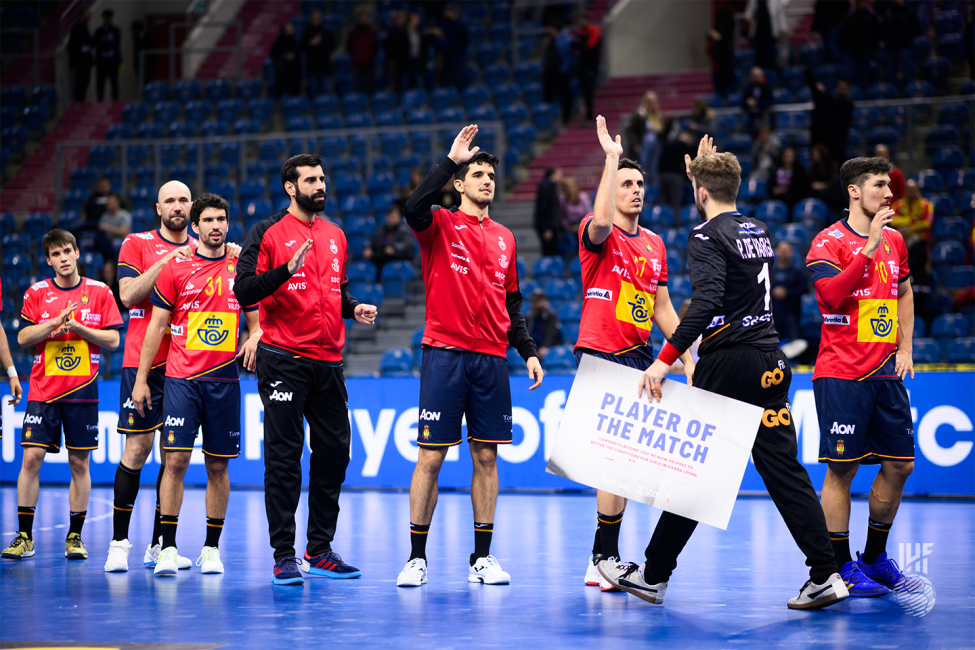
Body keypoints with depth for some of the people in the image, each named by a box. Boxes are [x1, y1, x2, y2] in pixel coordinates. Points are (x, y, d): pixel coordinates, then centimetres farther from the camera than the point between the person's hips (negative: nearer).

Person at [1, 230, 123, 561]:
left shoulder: (100, 292, 5)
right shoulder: (36, 293, 6)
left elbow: (113, 340, 1)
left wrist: (78, 327, -12)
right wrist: (56, 322, -14)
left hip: (83, 390, 0)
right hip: (43, 389, 0)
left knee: (79, 463, 2)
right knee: (31, 458, -6)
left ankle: (75, 536, 11)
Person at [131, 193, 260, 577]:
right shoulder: (175, 269, 3)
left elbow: (255, 322, 16)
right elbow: (156, 326, 4)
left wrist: (254, 340, -8)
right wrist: (140, 380, 1)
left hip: (224, 380, 2)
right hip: (180, 378, -2)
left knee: (218, 466, 5)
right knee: (176, 461, -9)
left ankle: (211, 548, 13)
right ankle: (168, 549, -4)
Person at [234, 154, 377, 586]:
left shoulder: (336, 235, 16)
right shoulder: (267, 234, -3)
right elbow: (244, 292, -11)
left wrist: (355, 309, 5)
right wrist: (287, 269, -24)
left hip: (328, 361, 6)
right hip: (283, 360, -6)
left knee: (334, 452, 8)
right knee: (284, 456, -5)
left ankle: (320, 550, 18)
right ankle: (283, 555, 0)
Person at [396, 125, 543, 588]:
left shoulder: (505, 238, 17)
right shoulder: (441, 225, 2)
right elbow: (414, 208, -22)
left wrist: (529, 351, 13)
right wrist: (451, 159, -22)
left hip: (492, 359, 5)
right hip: (445, 354, -5)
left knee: (487, 457, 5)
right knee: (431, 456, -4)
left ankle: (482, 558, 11)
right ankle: (416, 557, 2)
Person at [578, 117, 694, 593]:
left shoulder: (655, 245, 17)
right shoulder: (596, 234, -3)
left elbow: (662, 307, 19)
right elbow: (601, 221, -29)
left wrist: (687, 359, 13)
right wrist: (612, 157, -25)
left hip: (639, 357, 7)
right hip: (600, 356, -7)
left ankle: (601, 560, 13)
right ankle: (606, 558, -7)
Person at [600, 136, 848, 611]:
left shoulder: (708, 236, -9)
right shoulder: (759, 231, 14)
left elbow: (706, 302, -24)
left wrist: (665, 360, -26)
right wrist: (707, 168, 43)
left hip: (727, 362, -7)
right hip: (769, 360, 7)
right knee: (784, 470, 3)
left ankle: (654, 576, 11)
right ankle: (825, 575, -4)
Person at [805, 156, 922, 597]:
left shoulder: (895, 240, 12)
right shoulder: (828, 242, -7)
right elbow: (832, 294, -23)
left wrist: (905, 349, 17)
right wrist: (870, 247, -24)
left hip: (886, 373, 7)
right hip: (841, 374, -7)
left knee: (899, 464, 6)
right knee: (842, 469, -4)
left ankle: (875, 559, 21)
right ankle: (842, 566, 5)